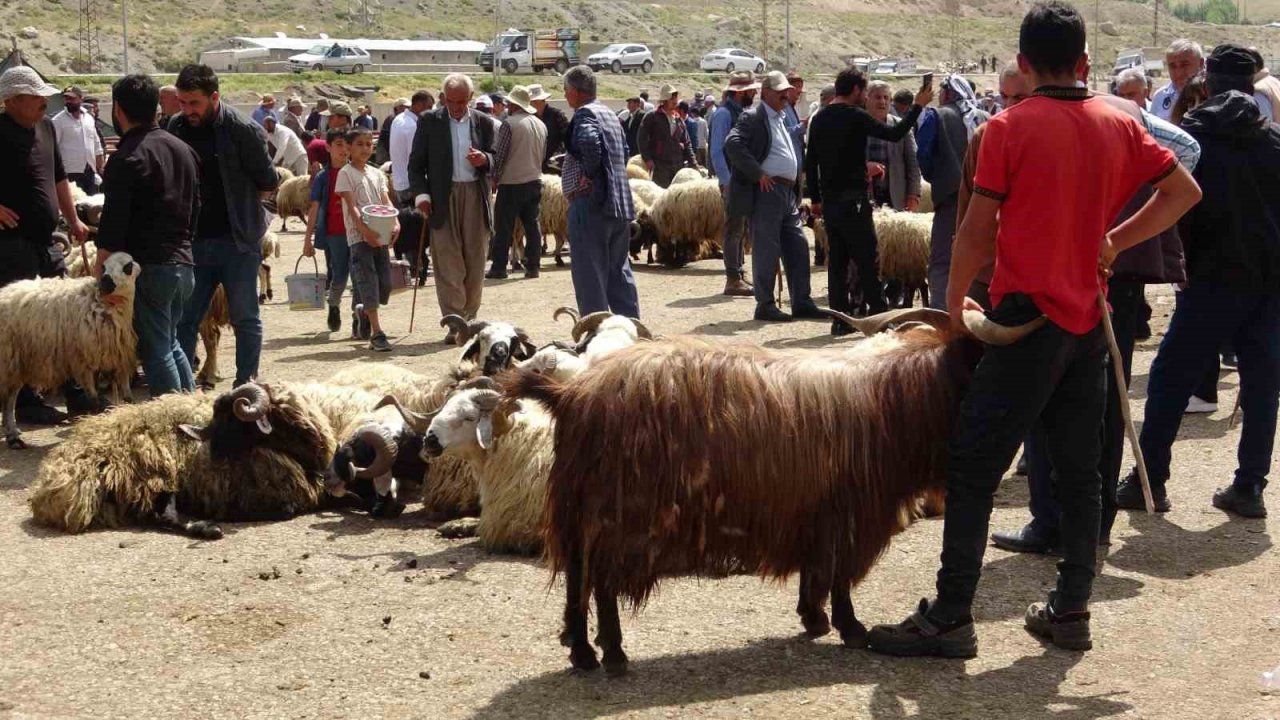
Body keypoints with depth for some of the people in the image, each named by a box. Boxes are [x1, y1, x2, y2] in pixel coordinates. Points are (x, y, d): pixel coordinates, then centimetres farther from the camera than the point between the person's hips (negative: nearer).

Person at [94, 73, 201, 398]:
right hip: (183, 263, 8)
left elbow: (113, 223, -16)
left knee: (156, 351, -1)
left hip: (147, 267, -8)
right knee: (170, 343, 20)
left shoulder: (126, 158, -12)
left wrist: (100, 269, -11)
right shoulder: (183, 149, 12)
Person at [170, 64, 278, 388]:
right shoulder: (177, 128, 4)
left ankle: (246, 384, 15)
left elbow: (267, 184, -4)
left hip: (238, 241, -5)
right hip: (194, 240, 5)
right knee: (183, 320, 7)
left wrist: (238, 204, 4)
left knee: (245, 318, 5)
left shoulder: (243, 130, -12)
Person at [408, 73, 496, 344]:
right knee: (448, 263, -6)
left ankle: (469, 320, 18)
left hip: (475, 196, 2)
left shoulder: (483, 122, 9)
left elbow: (494, 160, 14)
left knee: (475, 261, 6)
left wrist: (484, 159, -9)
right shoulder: (429, 121, 4)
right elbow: (416, 163, 4)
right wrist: (421, 194, -9)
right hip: (443, 198, -2)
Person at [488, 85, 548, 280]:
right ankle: (532, 266, 7)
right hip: (535, 181, 6)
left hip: (511, 183, -6)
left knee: (503, 227, 0)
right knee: (532, 225, 8)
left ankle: (499, 267, 2)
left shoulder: (509, 124, -12)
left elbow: (499, 155, -11)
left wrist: (495, 177, -1)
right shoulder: (541, 125, 8)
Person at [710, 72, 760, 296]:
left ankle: (739, 275, 20)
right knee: (734, 230, -7)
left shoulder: (742, 112, 15)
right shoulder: (723, 113, -11)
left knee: (742, 230, 13)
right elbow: (716, 152, -16)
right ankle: (733, 280, -5)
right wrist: (728, 182, -19)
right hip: (733, 182, -9)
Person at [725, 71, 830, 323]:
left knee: (798, 248, 8)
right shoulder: (753, 117, -7)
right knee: (766, 249, -4)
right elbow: (732, 144, -22)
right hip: (767, 191, -9)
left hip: (788, 193, 9)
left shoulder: (782, 119, 21)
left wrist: (797, 188, 17)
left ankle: (801, 302, 14)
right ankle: (765, 305, 3)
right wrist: (758, 174, -20)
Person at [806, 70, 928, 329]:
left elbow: (811, 162, 14)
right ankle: (879, 314, 0)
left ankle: (840, 319, 8)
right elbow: (894, 133, -13)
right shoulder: (855, 116, -11)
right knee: (867, 259, -2)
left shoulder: (819, 119, 11)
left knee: (837, 260, 8)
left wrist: (815, 198, 20)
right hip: (853, 199, -7)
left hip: (829, 200, 7)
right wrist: (917, 106, -2)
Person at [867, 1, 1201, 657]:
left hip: (1030, 318, -6)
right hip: (1090, 320, 6)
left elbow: (976, 233, -8)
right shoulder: (1118, 124, 6)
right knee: (1079, 472, 13)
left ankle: (950, 618, -2)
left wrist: (955, 304, 5)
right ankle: (1071, 611, 18)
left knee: (973, 468, -2)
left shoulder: (1009, 128, -8)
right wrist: (1113, 241, 8)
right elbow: (1184, 192, 9)